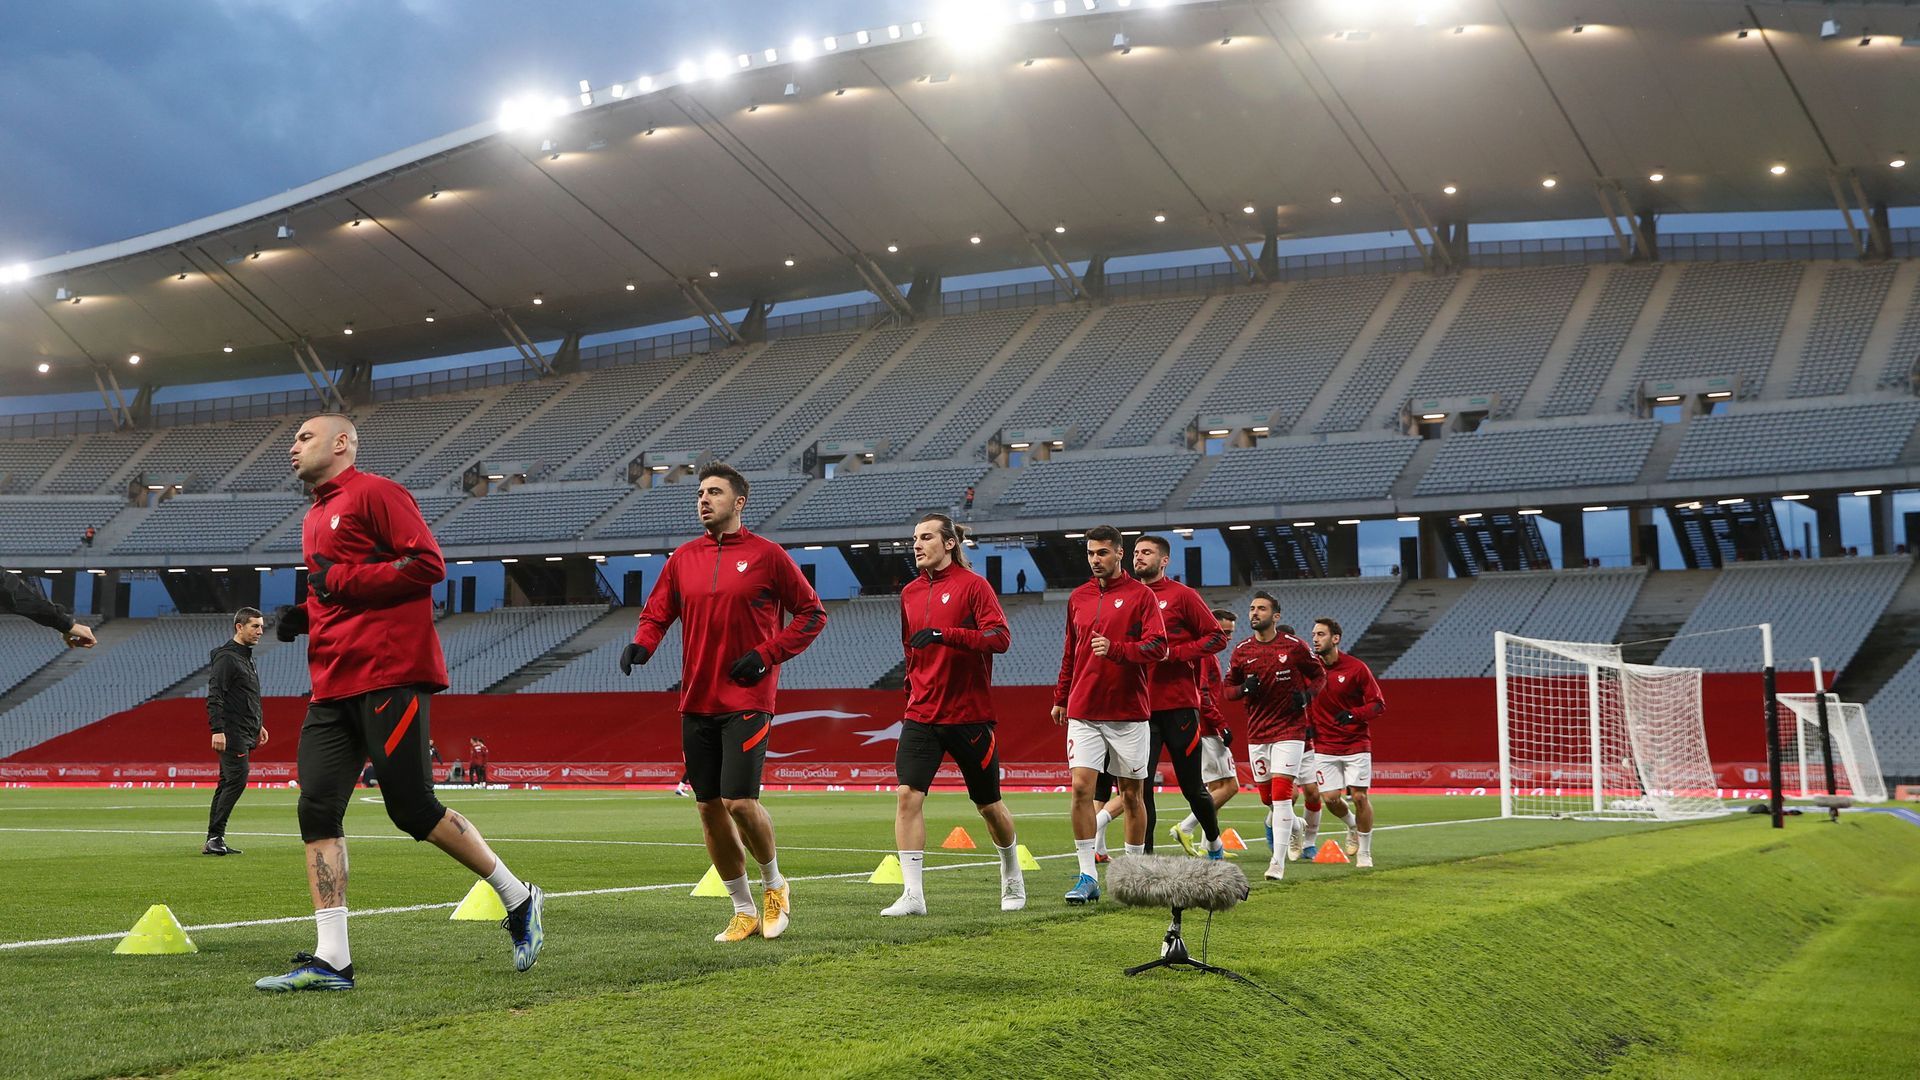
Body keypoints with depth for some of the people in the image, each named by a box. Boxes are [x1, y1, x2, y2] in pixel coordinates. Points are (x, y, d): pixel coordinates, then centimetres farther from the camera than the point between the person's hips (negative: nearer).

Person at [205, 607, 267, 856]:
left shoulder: (246, 656, 20)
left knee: (227, 783, 8)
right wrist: (217, 730, -25)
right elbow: (214, 696, -19)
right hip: (232, 733, -10)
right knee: (237, 779, -15)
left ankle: (214, 840, 10)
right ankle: (215, 836, -14)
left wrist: (258, 725, 28)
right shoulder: (227, 657, -11)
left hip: (244, 733, 10)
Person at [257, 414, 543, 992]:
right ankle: (330, 961, -1)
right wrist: (305, 616, 12)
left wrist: (339, 580, -13)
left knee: (413, 809, -7)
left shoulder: (374, 492, -4)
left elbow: (428, 563, -14)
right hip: (332, 685, 9)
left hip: (388, 677, -9)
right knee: (317, 811, -2)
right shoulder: (315, 518, 23)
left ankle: (519, 900, 11)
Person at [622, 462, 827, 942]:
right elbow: (656, 614, 12)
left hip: (746, 700, -5)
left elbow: (812, 613, 1)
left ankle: (774, 884, 14)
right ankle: (744, 911, 19)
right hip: (696, 703, 5)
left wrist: (767, 655, -10)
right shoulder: (683, 558, 10)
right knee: (709, 808, 5)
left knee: (740, 802, -14)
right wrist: (640, 644, -10)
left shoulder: (766, 555, -2)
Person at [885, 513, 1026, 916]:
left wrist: (945, 634, -29)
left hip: (969, 715, -4)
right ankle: (913, 894, -12)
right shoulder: (910, 593, 10)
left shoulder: (973, 585, -7)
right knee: (908, 795, -14)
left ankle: (1012, 876, 35)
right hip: (921, 714, 4)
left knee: (989, 805, 10)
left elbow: (1000, 638, -19)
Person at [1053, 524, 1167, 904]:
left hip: (1129, 712, -3)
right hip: (1083, 712, 3)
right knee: (1081, 787, -10)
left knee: (1131, 794, 5)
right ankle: (1087, 877, -6)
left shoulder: (1141, 595, -1)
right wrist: (1060, 698, 21)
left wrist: (1114, 649, -24)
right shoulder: (1078, 598, 12)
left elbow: (1157, 647, -11)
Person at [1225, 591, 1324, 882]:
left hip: (1289, 730, -4)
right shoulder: (1241, 650, 4)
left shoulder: (1294, 646, -4)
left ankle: (1278, 862, -11)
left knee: (1281, 794, -13)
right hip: (1257, 733, 4)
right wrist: (1244, 688, -10)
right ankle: (1294, 825, 41)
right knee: (1267, 798, 8)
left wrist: (1306, 694, -9)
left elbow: (1319, 673, 10)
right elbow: (1229, 689, 12)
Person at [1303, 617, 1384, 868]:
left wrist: (1354, 714, -21)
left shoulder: (1356, 668, -8)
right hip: (1324, 745, 3)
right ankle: (1353, 827, 30)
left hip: (1356, 743, -3)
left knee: (1359, 796, -6)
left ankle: (1365, 852, 9)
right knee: (1331, 798, -2)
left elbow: (1378, 703, -6)